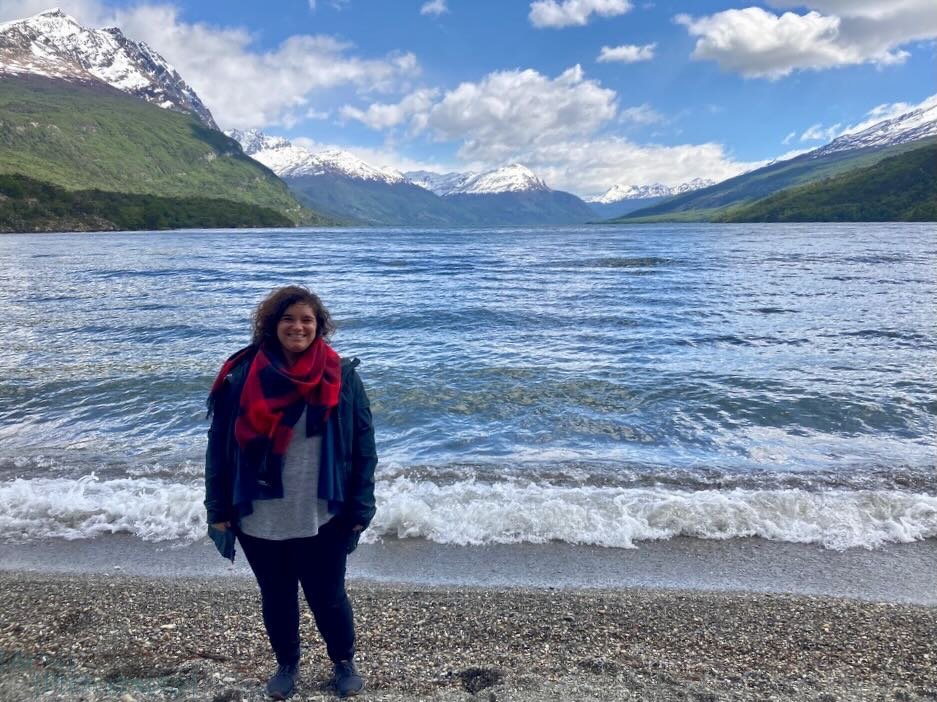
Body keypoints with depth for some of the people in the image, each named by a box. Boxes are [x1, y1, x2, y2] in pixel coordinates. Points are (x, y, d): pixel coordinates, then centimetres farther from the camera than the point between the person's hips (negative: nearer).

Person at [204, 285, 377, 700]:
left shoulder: (341, 377, -8)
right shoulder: (242, 376, -7)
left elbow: (362, 448, -4)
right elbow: (219, 447, -1)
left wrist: (360, 510, -5)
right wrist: (219, 511, 0)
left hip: (321, 521, -1)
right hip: (259, 522, 1)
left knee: (328, 598, 14)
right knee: (276, 600, 19)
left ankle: (344, 663, 41)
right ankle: (286, 665, 45)